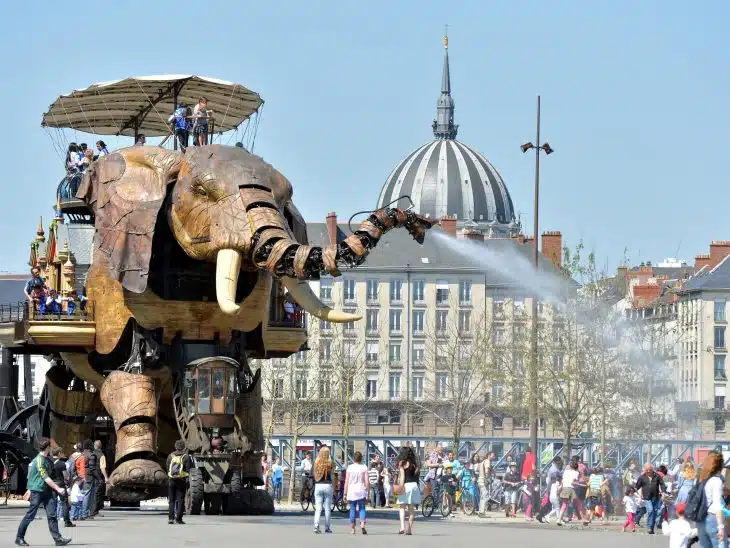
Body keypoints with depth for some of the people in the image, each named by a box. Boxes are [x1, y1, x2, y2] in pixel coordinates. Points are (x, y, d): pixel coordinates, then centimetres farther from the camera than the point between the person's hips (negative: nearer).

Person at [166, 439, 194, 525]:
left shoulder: (171, 456, 3)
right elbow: (189, 468, -8)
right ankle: (178, 518, -3)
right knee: (180, 500, 3)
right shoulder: (186, 457, -7)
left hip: (171, 480, 3)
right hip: (181, 480, -3)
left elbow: (167, 467, 9)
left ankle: (170, 517, 3)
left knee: (171, 499, 12)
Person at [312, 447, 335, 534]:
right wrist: (333, 487, 8)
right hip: (328, 485, -2)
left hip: (318, 486, 2)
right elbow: (332, 477, -1)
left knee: (318, 508, 3)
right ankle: (327, 528, 10)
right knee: (327, 508, 6)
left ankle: (316, 526, -11)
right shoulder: (330, 463, -5)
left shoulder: (316, 463, 0)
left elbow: (315, 476, 4)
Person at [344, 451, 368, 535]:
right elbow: (367, 482, -4)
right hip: (361, 491, 0)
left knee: (352, 509, 8)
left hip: (351, 491, 0)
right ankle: (362, 525, -18)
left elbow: (346, 482, -1)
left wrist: (345, 494, 5)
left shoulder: (350, 468, -1)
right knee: (362, 509, 6)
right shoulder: (364, 467, -2)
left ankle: (353, 529, 9)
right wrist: (367, 492, 5)